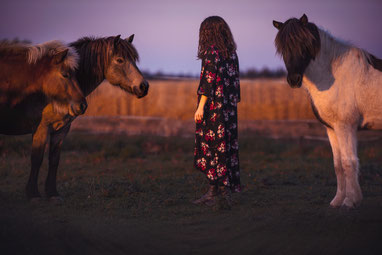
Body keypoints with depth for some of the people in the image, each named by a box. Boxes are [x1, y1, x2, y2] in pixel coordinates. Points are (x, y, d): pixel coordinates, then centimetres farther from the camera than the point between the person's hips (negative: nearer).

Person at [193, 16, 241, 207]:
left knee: (210, 147, -3)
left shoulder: (212, 51, -10)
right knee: (227, 146, 8)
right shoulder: (232, 53, 12)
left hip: (213, 107, -7)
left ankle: (215, 190, -4)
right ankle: (226, 190, 10)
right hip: (229, 110, 7)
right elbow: (235, 83, 14)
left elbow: (208, 81, -16)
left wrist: (200, 107, -16)